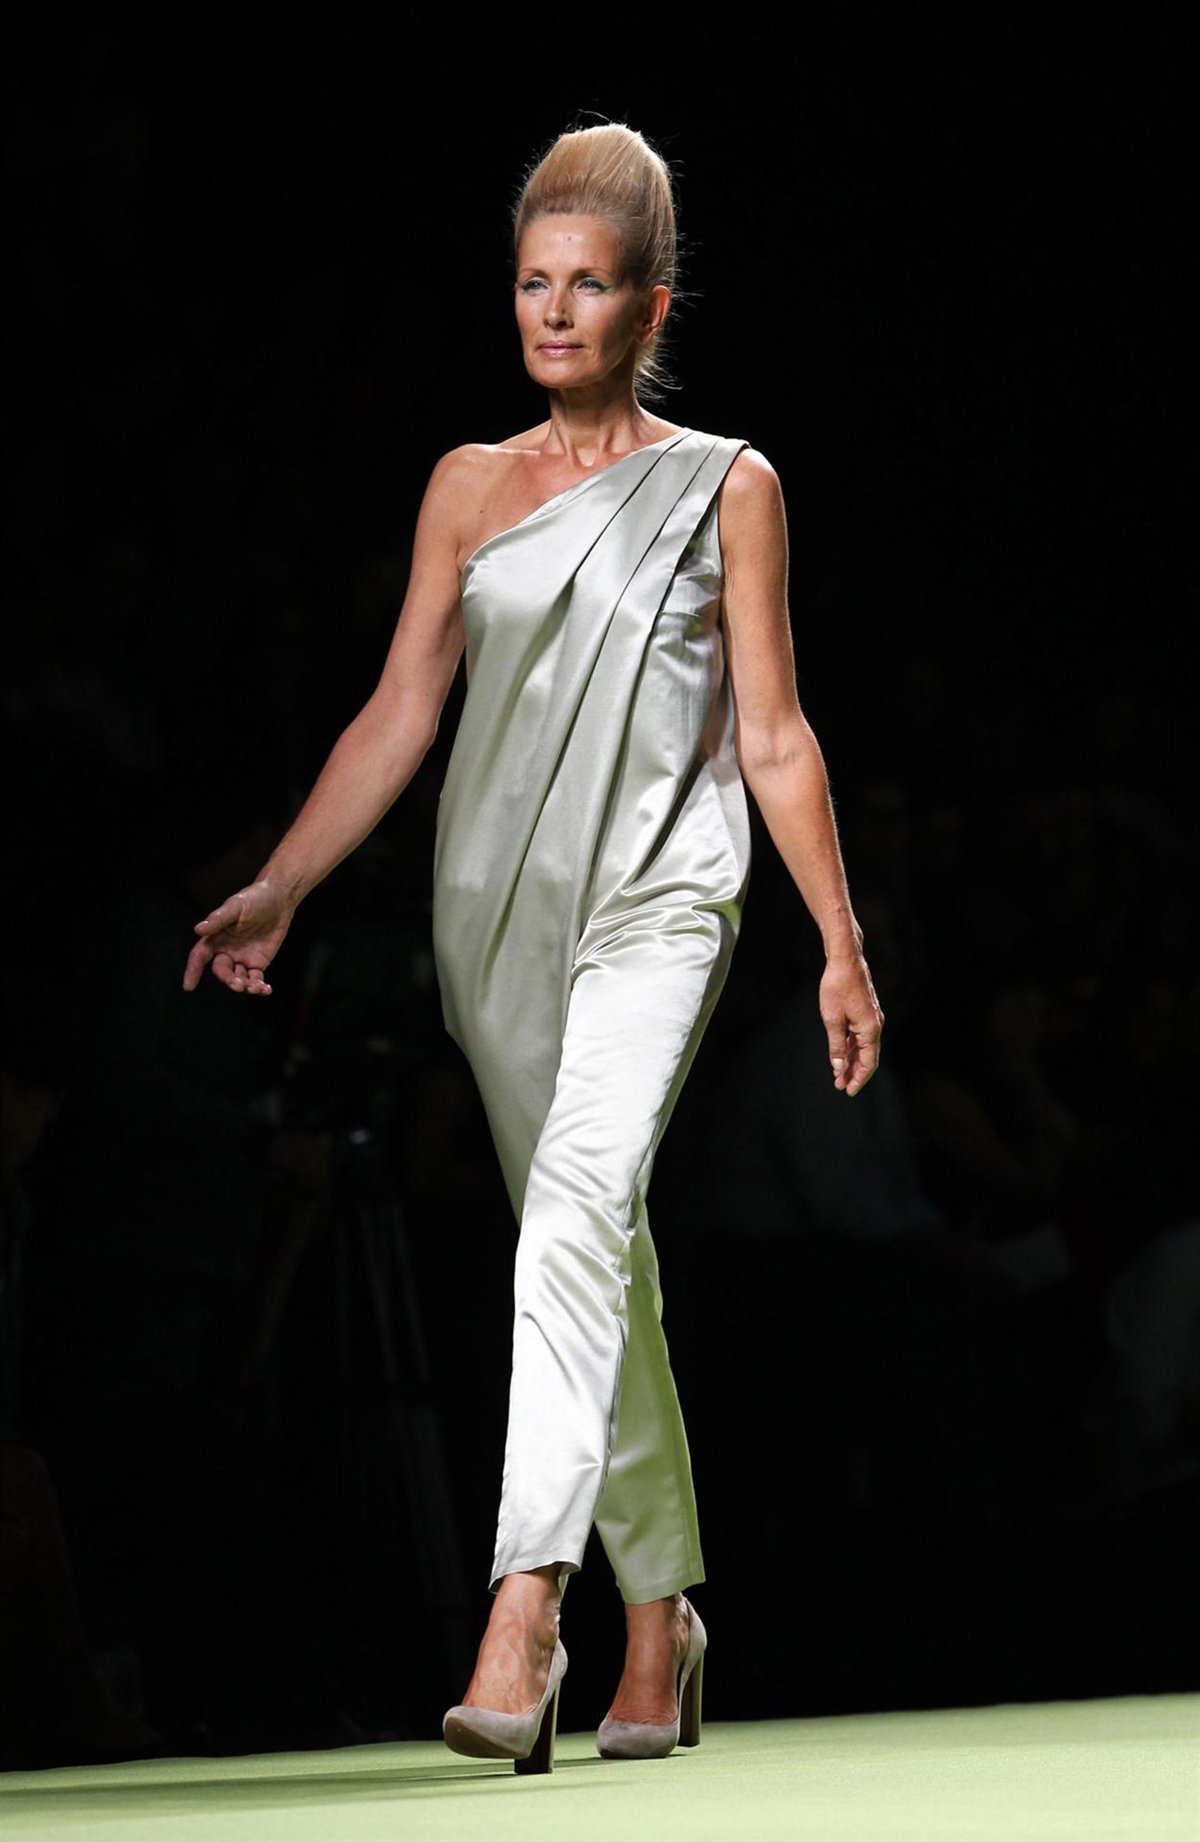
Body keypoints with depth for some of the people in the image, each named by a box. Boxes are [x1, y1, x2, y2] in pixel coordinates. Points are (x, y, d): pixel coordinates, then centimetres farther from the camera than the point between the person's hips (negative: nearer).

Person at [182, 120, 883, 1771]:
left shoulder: (724, 488, 4)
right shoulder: (471, 487, 12)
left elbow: (773, 735, 4)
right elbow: (399, 714, 11)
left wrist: (842, 947, 2)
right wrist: (278, 891, 3)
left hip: (656, 894, -4)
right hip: (501, 895, 4)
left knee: (576, 1211, -24)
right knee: (596, 1260, 9)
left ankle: (525, 1609, -34)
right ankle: (660, 1619, 21)